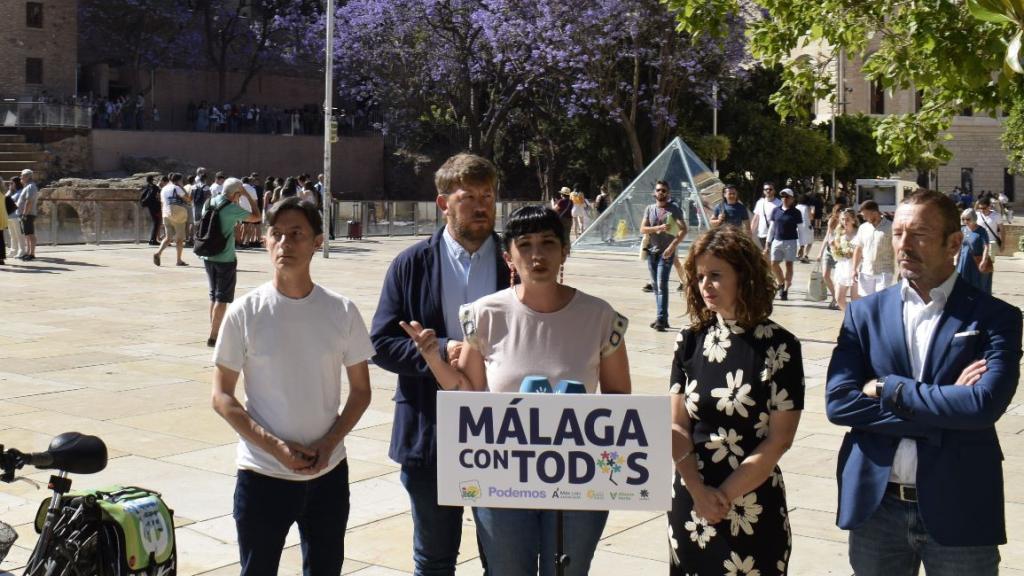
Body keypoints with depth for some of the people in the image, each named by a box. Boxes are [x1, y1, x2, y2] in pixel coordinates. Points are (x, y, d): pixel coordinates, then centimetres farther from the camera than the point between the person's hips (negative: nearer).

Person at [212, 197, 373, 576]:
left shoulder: (342, 311, -3)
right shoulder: (245, 313, -7)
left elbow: (360, 390, 5)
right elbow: (222, 396, -4)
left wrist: (329, 443, -11)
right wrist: (276, 447, -15)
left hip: (329, 473, 2)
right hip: (262, 476, -2)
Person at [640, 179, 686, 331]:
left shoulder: (674, 208, -3)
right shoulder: (649, 209, 9)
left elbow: (683, 229, -9)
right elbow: (642, 229, 1)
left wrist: (672, 246, -20)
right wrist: (659, 228, -16)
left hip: (666, 252, -5)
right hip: (652, 251, 5)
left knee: (662, 285, -15)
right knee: (655, 285, 9)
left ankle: (661, 319, -19)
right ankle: (662, 318, 17)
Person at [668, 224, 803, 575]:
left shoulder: (780, 346, -8)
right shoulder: (691, 341, 2)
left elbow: (780, 438, -9)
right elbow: (677, 427, 1)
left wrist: (725, 495, -10)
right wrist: (699, 491, -12)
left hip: (754, 507, -3)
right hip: (690, 503, 3)